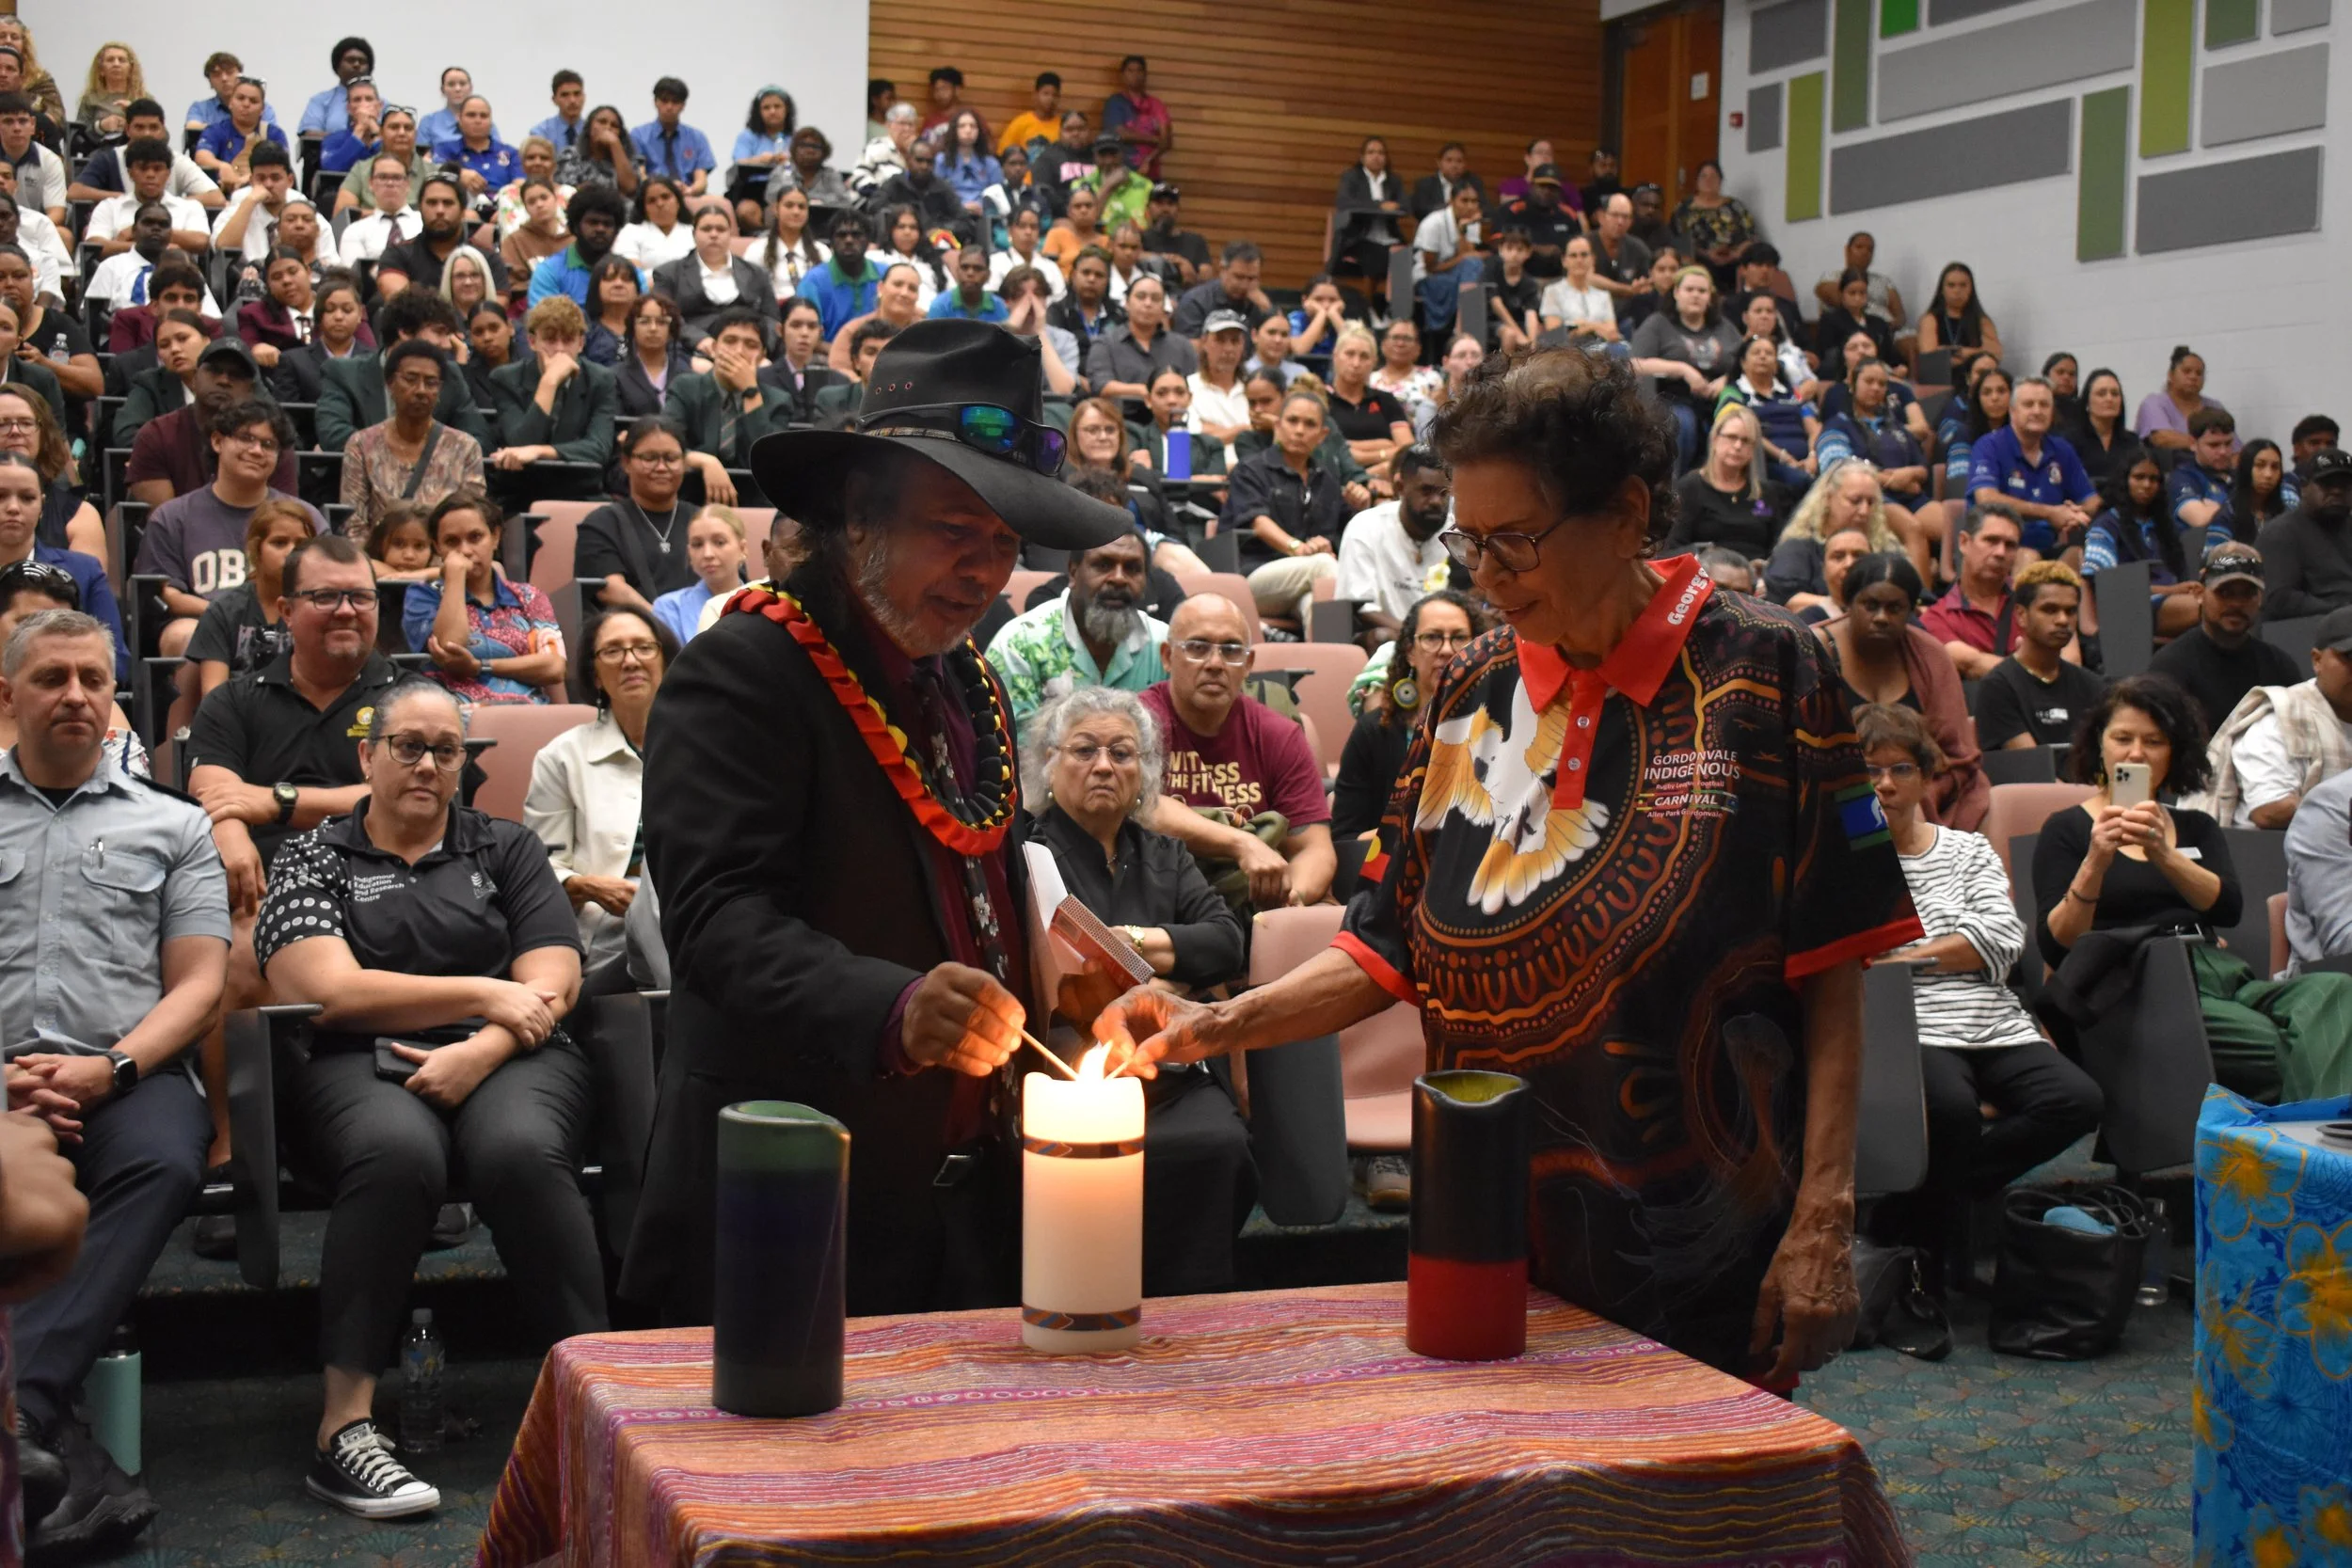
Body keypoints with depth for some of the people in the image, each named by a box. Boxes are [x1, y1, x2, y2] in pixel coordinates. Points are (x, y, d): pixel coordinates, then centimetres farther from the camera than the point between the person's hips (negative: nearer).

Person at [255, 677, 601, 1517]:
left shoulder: (506, 847, 20)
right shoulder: (312, 860, 15)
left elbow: (551, 987, 7)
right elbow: (331, 990, -1)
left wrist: (479, 1052, -12)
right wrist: (485, 994, -2)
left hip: (506, 1062, 1)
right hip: (361, 1068, -1)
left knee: (521, 1150, -35)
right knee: (398, 1151, -37)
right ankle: (344, 1424, -35)